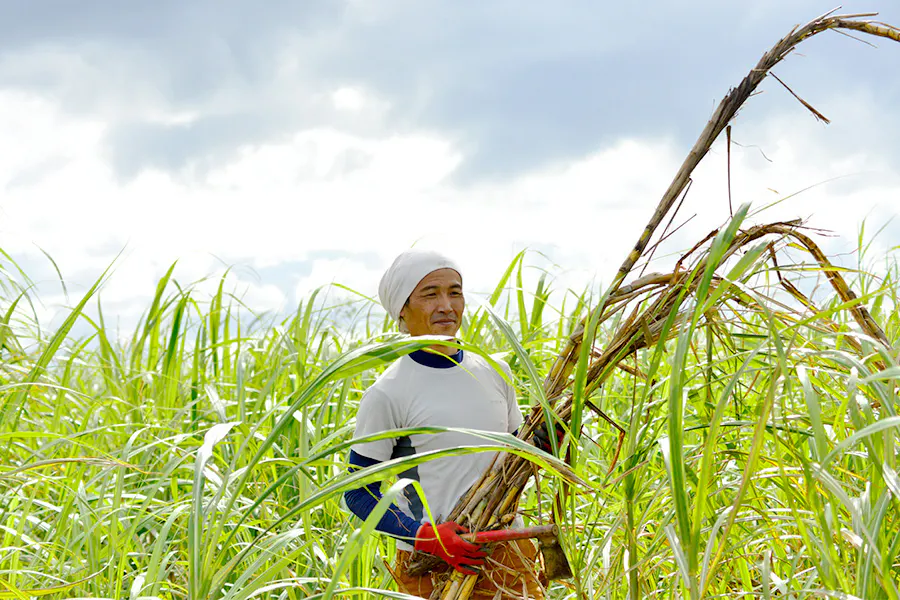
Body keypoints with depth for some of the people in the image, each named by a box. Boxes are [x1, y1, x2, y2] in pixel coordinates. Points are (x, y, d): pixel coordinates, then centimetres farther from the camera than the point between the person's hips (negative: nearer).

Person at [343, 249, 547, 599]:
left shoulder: (494, 373, 8)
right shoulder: (388, 395, -8)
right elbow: (358, 493, -7)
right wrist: (426, 537, -19)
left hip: (508, 555, 4)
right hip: (430, 569, -4)